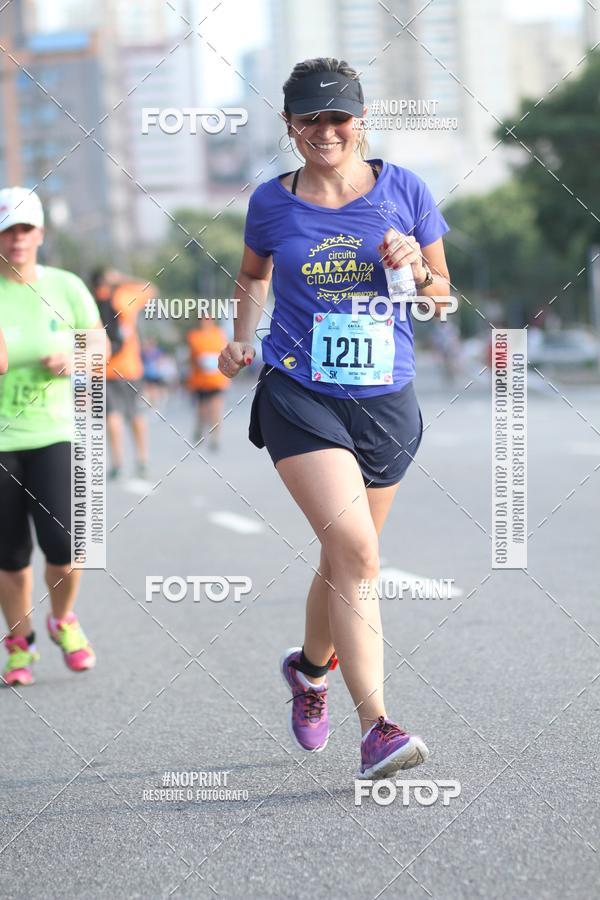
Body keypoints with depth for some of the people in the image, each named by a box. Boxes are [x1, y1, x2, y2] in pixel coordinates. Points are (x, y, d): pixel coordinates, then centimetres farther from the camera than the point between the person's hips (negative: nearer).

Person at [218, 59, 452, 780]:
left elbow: (442, 297, 11)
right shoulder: (272, 202, 3)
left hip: (385, 402, 3)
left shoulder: (404, 191, 3)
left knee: (345, 557, 15)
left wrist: (414, 268, -10)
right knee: (355, 548, -21)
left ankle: (311, 667, 45)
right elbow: (254, 275, 23)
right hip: (298, 395, -3)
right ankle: (376, 728, -23)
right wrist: (242, 338, 8)